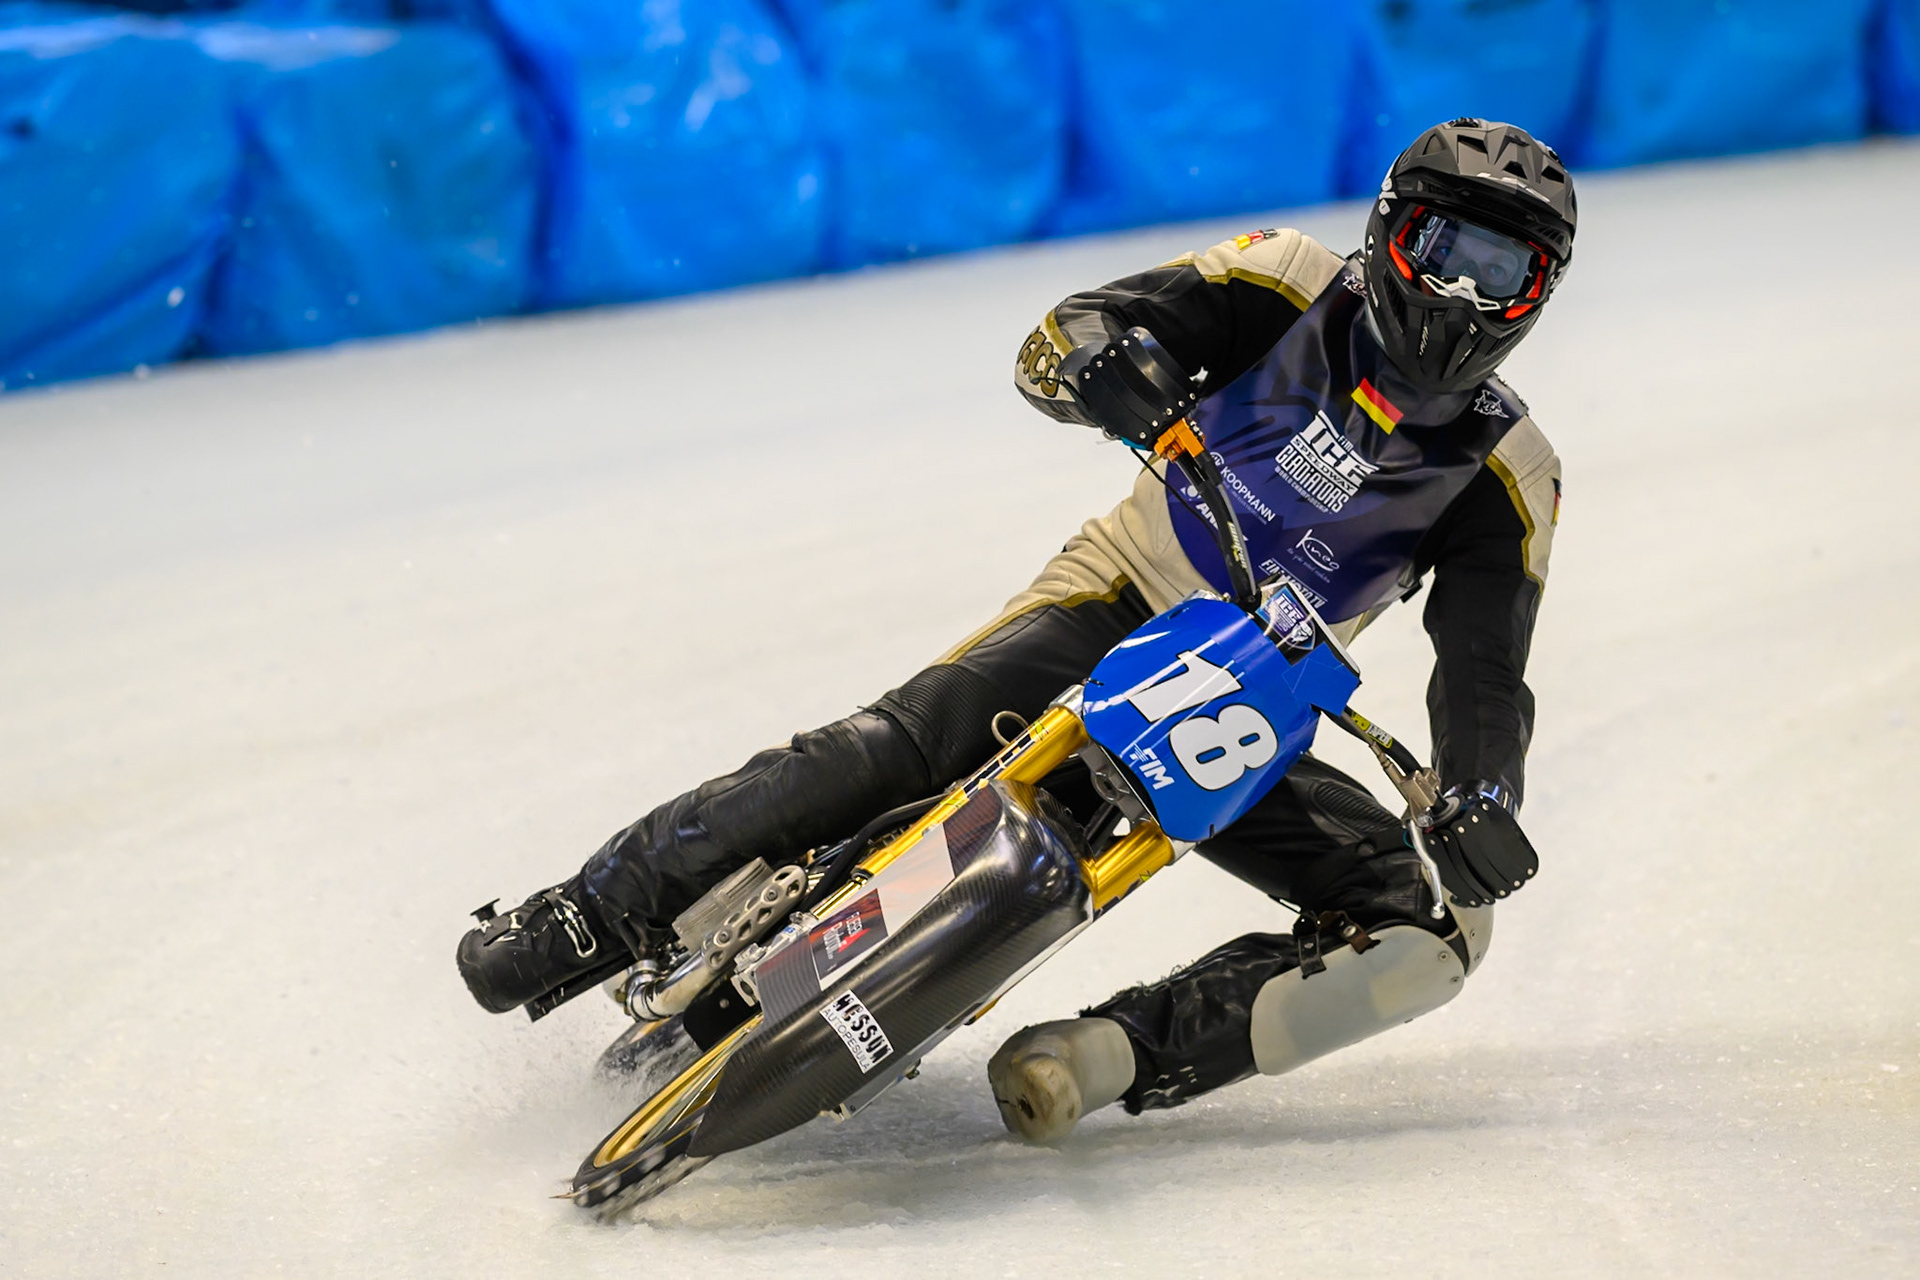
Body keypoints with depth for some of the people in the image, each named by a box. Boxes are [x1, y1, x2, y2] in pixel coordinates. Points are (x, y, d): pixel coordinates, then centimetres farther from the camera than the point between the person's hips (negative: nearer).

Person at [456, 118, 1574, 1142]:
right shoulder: (1297, 289, -3)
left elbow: (1484, 677, -9)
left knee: (1432, 931, -18)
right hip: (1117, 608, -2)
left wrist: (1479, 806, -31)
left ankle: (1110, 1056, -27)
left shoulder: (1507, 476, -1)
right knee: (894, 750, -27)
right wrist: (1103, 357, -34)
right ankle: (597, 915, -18)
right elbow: (1058, 343, -8)